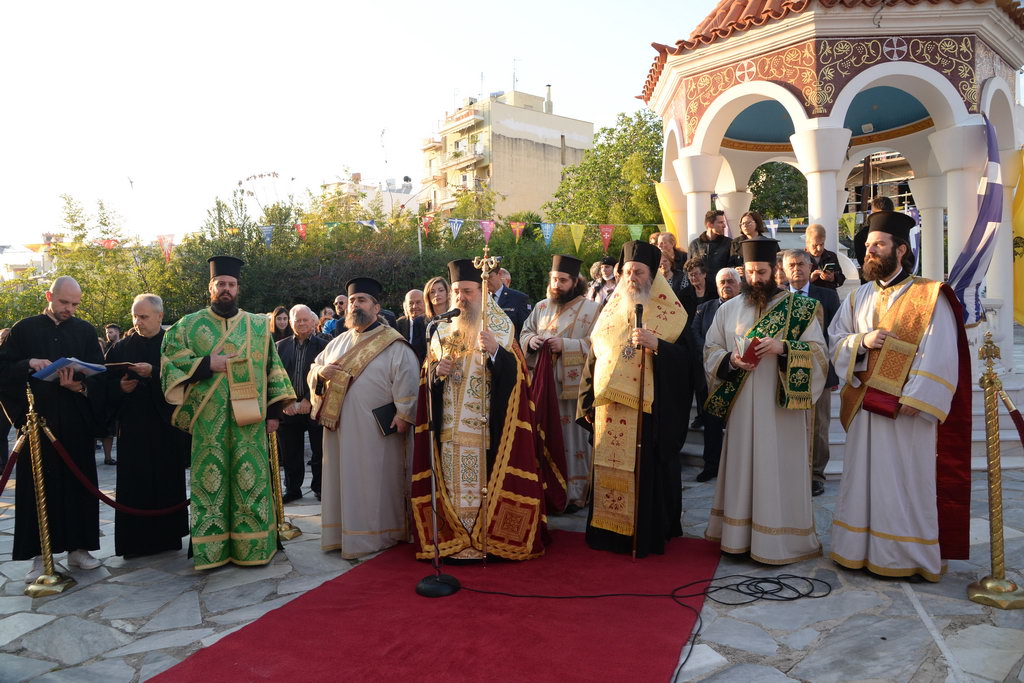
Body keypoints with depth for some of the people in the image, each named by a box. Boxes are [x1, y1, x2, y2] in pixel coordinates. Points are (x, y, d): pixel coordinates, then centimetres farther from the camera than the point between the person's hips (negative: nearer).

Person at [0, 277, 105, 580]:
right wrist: (29, 364, -17)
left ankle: (78, 546, 15)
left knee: (79, 482, 5)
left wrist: (79, 386, -18)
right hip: (37, 418, -1)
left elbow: (98, 372, 1)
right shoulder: (24, 329, 7)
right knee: (38, 485, 2)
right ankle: (39, 554, 9)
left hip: (76, 421, 1)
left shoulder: (86, 331, 8)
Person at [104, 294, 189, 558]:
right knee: (134, 484, 0)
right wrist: (120, 387, -11)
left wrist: (153, 372, -21)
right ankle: (135, 541, 8)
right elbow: (107, 383, 9)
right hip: (132, 425, 2)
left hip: (167, 424, -2)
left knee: (169, 481, 4)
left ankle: (168, 535, 15)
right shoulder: (121, 347, 10)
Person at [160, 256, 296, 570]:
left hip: (249, 419, 0)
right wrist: (208, 364, -11)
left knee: (250, 480, 1)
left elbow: (272, 369, 9)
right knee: (210, 480, 2)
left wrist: (273, 411, 3)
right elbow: (170, 363, 3)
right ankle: (212, 550, 12)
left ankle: (252, 548, 11)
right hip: (208, 420, 0)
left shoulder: (258, 326, 10)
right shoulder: (189, 326, 8)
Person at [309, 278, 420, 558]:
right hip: (340, 428, 6)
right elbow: (312, 372, 19)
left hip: (375, 431, -6)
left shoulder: (394, 346, -6)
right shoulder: (338, 343, 15)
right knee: (343, 480, 12)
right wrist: (321, 372, -3)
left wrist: (402, 417, -20)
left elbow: (407, 385, -13)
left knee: (373, 483, 3)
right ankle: (342, 533, 24)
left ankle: (373, 535, 16)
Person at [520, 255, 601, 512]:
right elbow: (524, 333, 19)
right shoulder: (541, 307, 15)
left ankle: (575, 493, 9)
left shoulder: (591, 309, -1)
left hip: (572, 385, -4)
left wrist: (566, 344, -19)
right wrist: (531, 339, -5)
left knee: (573, 437, -2)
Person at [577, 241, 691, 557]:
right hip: (609, 410, 4)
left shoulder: (671, 314, 1)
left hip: (649, 410, -4)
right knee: (609, 471, 5)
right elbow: (594, 356, 15)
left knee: (646, 471, -2)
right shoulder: (610, 310, 13)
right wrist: (589, 402, 10)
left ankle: (648, 534, 13)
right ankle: (610, 532, 18)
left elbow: (686, 358, -6)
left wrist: (656, 344, -22)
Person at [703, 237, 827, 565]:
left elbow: (818, 351, -4)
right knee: (742, 466, 8)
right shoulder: (729, 309, 10)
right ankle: (740, 534, 19)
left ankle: (780, 539, 12)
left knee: (779, 470, 1)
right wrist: (730, 360, -11)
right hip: (741, 405, 3)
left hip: (781, 406, -3)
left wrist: (782, 347, -21)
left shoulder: (799, 308, 1)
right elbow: (710, 350, 10)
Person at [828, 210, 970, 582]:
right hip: (864, 407, 5)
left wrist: (913, 399, -19)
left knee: (906, 482, 2)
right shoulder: (860, 297, 12)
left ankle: (908, 556, 16)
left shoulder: (930, 297, -4)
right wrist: (862, 341, -9)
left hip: (908, 411, -5)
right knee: (864, 479, 10)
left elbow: (940, 355, -11)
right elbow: (835, 340, 12)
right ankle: (864, 549, 23)